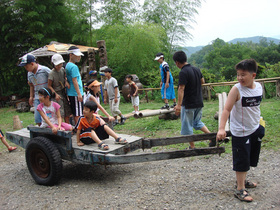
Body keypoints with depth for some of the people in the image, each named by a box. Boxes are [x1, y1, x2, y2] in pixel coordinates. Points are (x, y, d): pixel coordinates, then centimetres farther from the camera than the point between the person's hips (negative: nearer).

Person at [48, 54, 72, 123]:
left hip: (63, 92, 7)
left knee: (67, 112, 12)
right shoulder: (52, 74, -16)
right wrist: (55, 94, -20)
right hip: (57, 94, -7)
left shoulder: (62, 69, 2)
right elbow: (49, 86, -12)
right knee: (60, 113, -10)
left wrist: (66, 82, 0)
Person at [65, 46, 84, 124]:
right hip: (75, 94, -10)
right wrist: (79, 94, -21)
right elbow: (74, 81, -20)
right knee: (78, 115, -6)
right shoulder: (74, 66, -14)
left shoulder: (67, 65, 16)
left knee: (75, 114, 14)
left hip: (71, 93, 10)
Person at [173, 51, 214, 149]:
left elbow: (181, 89, -26)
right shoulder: (197, 69, 5)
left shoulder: (183, 72, -19)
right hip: (199, 103, 8)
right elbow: (202, 81, 20)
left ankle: (192, 147, 17)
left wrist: (179, 105, -30)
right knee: (197, 122, 24)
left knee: (187, 126, 8)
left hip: (188, 104, -8)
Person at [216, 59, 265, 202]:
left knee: (250, 158, 20)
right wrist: (221, 128, -33)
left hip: (255, 129, 7)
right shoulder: (236, 89, -19)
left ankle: (242, 180, 39)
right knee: (242, 161, -1)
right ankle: (240, 190, 12)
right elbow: (227, 109, -23)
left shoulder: (259, 87, -2)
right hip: (240, 132, -7)